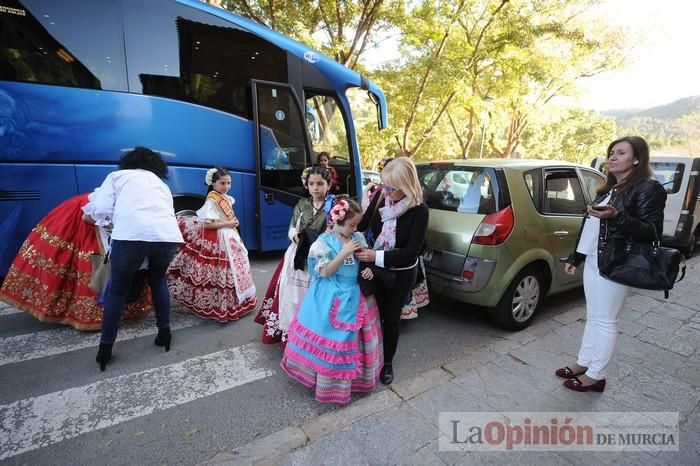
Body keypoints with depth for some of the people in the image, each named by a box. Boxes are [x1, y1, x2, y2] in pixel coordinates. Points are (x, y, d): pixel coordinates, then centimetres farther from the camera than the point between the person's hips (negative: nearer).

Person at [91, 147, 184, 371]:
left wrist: (112, 221, 32)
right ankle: (164, 333, 32)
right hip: (168, 235, 3)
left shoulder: (117, 175, 24)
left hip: (132, 235, -3)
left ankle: (105, 348, 24)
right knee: (158, 280, 29)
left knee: (118, 289, 16)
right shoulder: (161, 183, 34)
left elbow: (101, 210, 12)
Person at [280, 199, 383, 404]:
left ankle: (351, 376, 38)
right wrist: (344, 252, -24)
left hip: (354, 296, 5)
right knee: (330, 338, 4)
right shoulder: (325, 241, -13)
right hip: (331, 298, -5)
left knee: (352, 338, 16)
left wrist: (368, 270, -10)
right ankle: (331, 380, 27)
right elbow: (325, 272, -17)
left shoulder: (358, 238, 2)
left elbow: (365, 261, 13)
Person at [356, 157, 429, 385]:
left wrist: (377, 256, -26)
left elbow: (412, 251, -21)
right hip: (377, 268, 3)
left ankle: (387, 362, 36)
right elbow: (363, 225, 1)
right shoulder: (380, 198, -11)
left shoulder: (419, 210, -20)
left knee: (391, 317, 12)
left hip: (402, 273, -2)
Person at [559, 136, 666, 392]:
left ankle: (596, 376, 12)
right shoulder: (609, 189, 17)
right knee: (592, 317, 15)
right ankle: (583, 363, 26)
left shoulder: (649, 188, -6)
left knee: (605, 321, 1)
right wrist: (575, 257, 19)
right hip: (593, 261, 8)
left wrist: (616, 216, -27)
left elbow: (652, 232, -13)